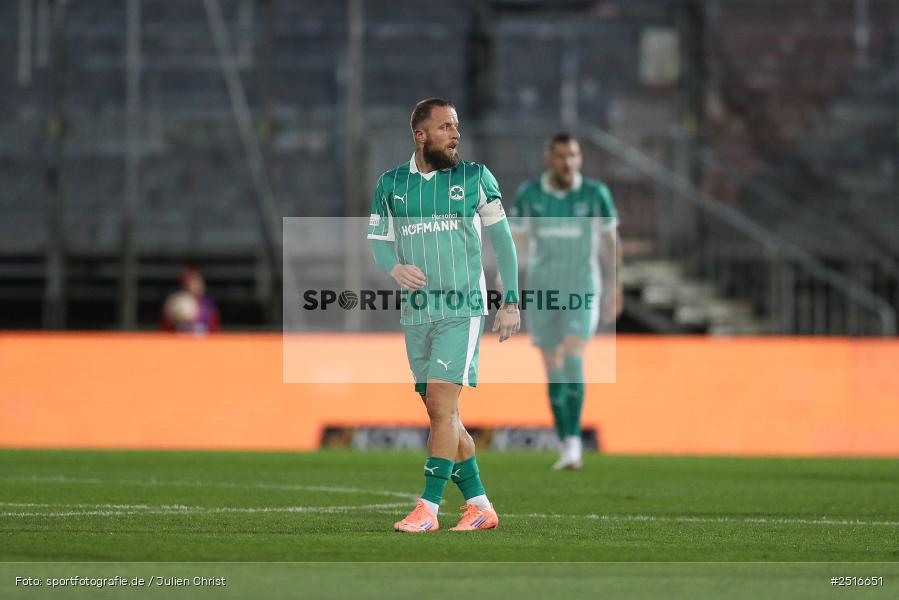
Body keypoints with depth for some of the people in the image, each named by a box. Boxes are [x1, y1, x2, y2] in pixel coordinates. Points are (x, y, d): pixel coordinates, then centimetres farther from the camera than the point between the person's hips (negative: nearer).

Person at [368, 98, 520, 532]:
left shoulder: (476, 178, 2)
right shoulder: (390, 185, 7)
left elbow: (502, 240, 6)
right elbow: (378, 239, 11)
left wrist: (511, 301, 2)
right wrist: (394, 268, -11)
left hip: (462, 307, -4)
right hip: (416, 312, 4)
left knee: (441, 406, -14)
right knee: (442, 415, 6)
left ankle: (428, 508, -12)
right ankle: (479, 506, 14)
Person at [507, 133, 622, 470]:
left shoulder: (595, 194, -5)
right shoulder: (529, 195, -2)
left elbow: (610, 241, 7)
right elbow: (513, 243, 3)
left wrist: (613, 288, 9)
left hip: (582, 290, -2)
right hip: (542, 290, 2)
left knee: (573, 357, -21)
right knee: (553, 368, 5)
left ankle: (574, 441, -21)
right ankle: (566, 449, 15)